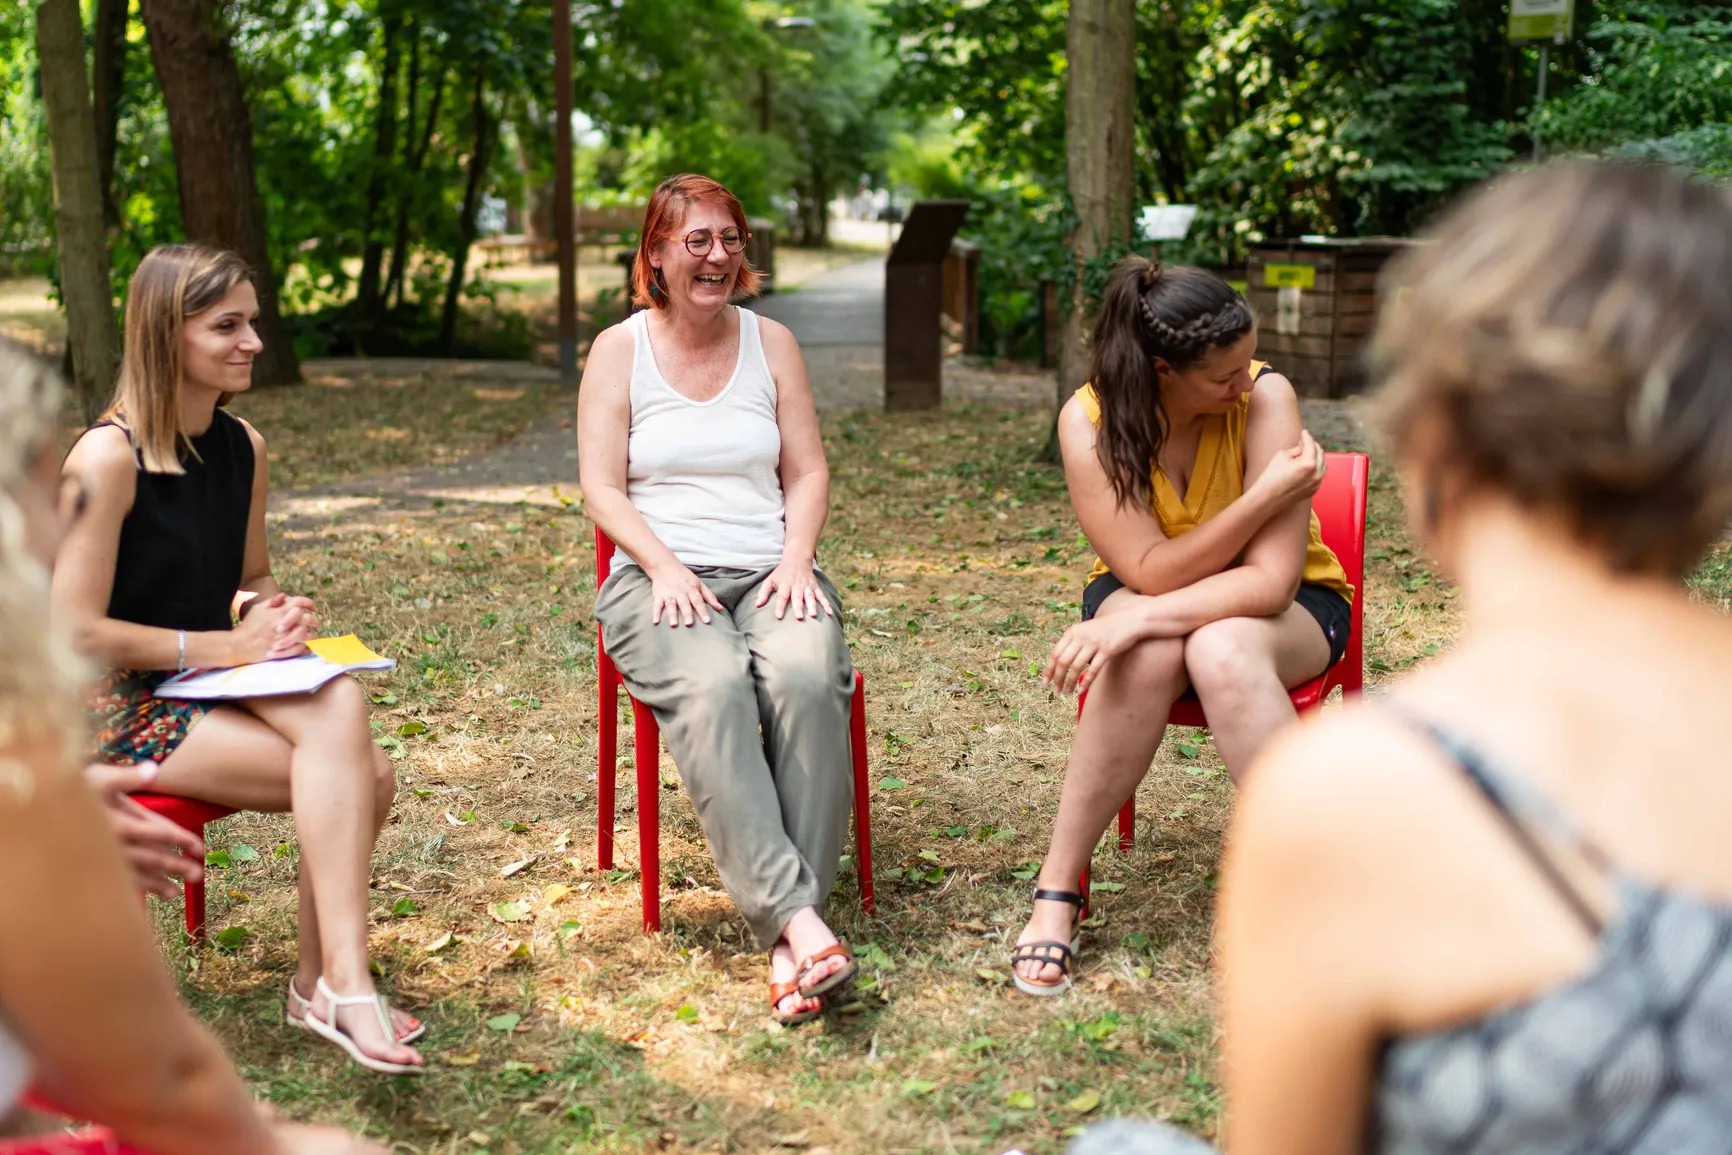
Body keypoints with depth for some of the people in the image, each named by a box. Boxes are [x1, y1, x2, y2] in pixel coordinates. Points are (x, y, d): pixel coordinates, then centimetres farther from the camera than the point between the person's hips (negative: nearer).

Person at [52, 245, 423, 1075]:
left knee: (357, 751, -22)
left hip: (214, 688, 7)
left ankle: (321, 983, -10)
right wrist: (223, 646, -17)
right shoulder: (108, 457, -15)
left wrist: (270, 613, 0)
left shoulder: (242, 448, 9)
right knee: (351, 771, -27)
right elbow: (76, 632, -18)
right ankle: (341, 985, -23)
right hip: (119, 707, -7)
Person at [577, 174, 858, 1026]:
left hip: (770, 571, 2)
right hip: (660, 578, -2)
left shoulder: (771, 343, 15)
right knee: (712, 686, -36)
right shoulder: (619, 350, 9)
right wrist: (664, 567, -14)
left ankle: (785, 940, -36)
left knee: (805, 677, -33)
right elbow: (602, 489, 2)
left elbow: (807, 473, 13)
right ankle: (795, 916, -43)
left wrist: (796, 558, -5)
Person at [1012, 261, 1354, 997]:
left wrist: (1134, 620, -38)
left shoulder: (1266, 398, -24)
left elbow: (1270, 581, -28)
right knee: (1148, 656, -35)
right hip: (1144, 596, 1)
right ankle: (1056, 894, -22)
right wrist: (1265, 496, -30)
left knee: (1221, 651, -37)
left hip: (1283, 608, -1)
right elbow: (1149, 571, -22)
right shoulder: (1089, 420, -20)